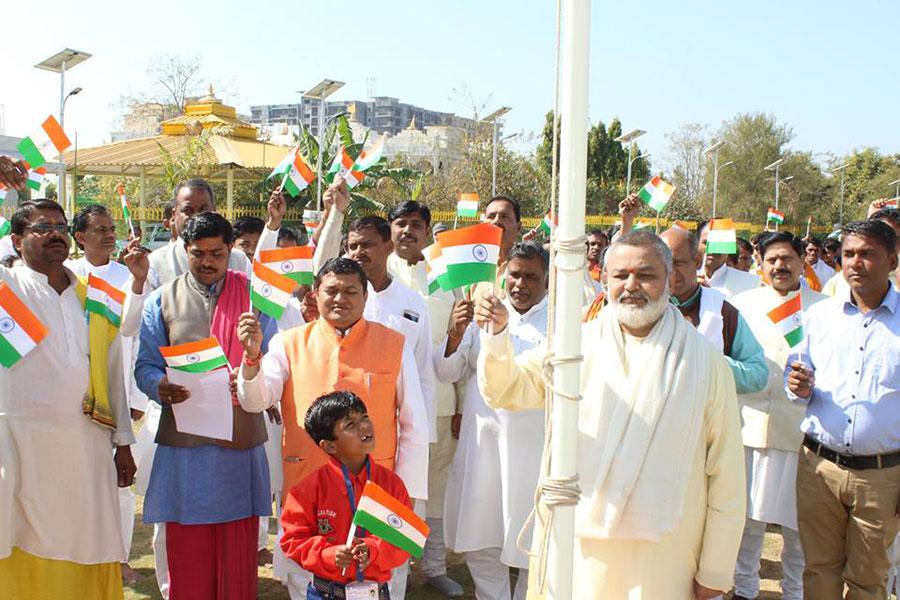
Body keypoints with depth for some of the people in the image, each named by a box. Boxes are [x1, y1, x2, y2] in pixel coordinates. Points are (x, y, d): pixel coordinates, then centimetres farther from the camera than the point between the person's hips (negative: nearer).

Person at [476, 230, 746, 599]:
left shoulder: (703, 361, -4)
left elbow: (726, 475, -2)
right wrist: (496, 333, -21)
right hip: (578, 546, 1)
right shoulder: (579, 344, 1)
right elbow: (506, 390, -1)